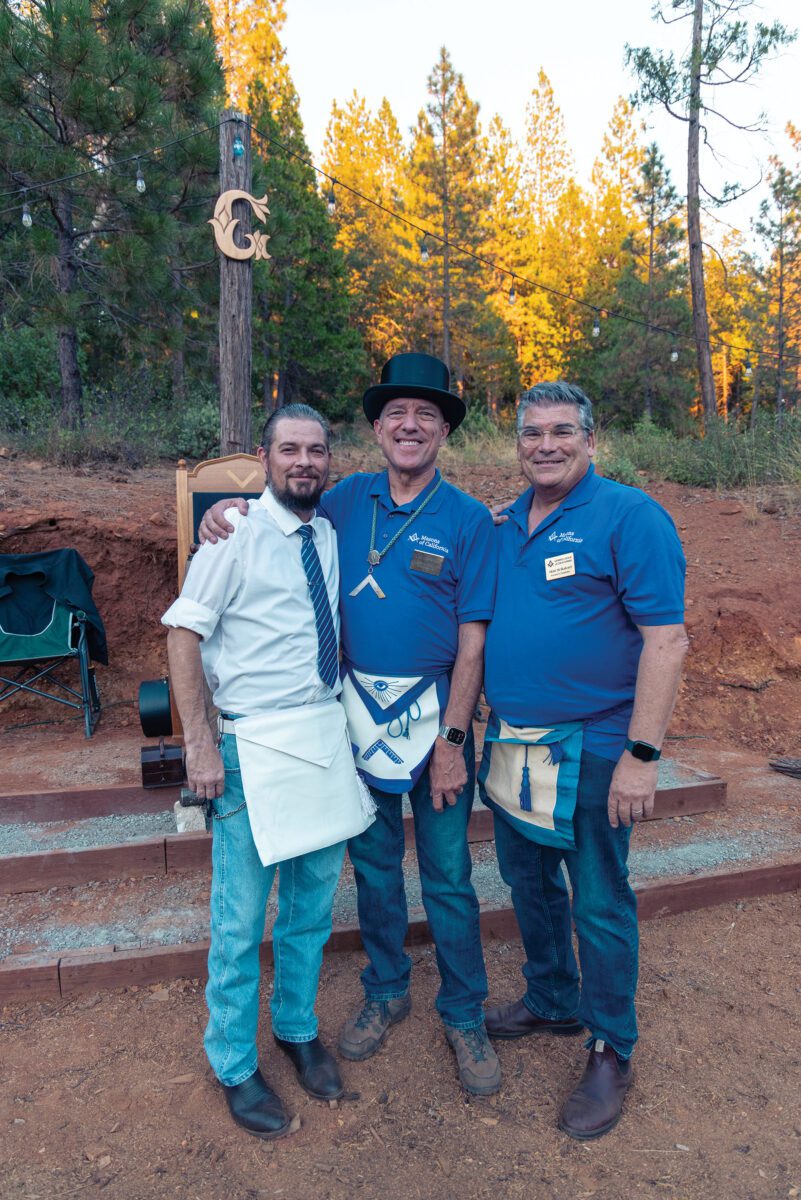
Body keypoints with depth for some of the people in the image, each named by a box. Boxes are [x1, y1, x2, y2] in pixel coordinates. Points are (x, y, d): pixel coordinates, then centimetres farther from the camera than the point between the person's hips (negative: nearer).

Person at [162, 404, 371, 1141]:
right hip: (254, 741, -5)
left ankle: (298, 1028, 40)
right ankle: (235, 1066, 28)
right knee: (242, 912, 5)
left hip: (328, 731, 6)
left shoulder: (332, 537, 8)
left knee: (314, 899, 16)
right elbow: (185, 632, -11)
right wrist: (199, 743, -16)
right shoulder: (237, 534, -8)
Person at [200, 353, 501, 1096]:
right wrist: (227, 511, -5)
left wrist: (452, 739, -13)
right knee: (373, 865, 17)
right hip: (359, 706, 3)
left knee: (447, 874, 8)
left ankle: (463, 1014, 29)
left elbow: (473, 640, -10)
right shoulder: (347, 500, 1)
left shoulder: (467, 520, -8)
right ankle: (385, 993, 38)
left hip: (434, 709, -3)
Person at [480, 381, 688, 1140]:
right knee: (528, 882, 20)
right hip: (511, 745, 7)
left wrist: (642, 755, -20)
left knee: (599, 903, 7)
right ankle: (551, 1002, 44)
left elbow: (666, 639, -17)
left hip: (590, 749, -6)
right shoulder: (503, 525, 7)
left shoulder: (629, 516, -12)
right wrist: (489, 727, 9)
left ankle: (611, 1050, 30)